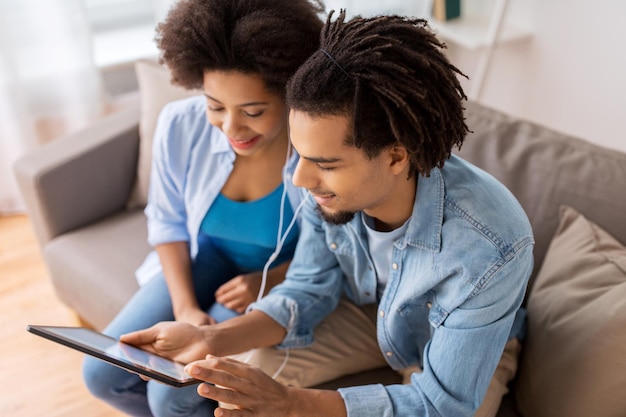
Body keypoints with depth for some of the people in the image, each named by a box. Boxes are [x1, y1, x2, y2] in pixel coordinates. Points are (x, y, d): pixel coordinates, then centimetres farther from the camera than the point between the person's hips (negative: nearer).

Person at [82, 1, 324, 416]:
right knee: (103, 374, -2)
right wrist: (185, 306, -13)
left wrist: (269, 281, -24)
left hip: (283, 282, -4)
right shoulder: (181, 125, -20)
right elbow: (168, 221, -3)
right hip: (207, 262, 4)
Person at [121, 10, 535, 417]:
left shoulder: (489, 247, -38)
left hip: (467, 347, -3)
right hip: (366, 311, 4)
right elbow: (308, 291, -10)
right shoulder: (335, 183, -25)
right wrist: (213, 340, -27)